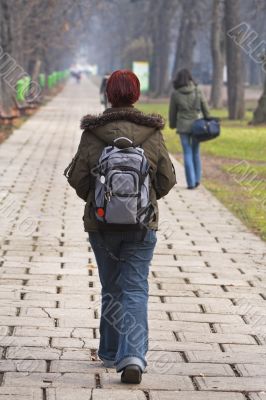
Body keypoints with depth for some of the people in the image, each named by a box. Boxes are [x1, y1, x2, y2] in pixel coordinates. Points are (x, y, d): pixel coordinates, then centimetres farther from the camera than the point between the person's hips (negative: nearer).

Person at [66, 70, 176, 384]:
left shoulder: (93, 132, -7)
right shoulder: (152, 133, -5)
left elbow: (78, 178, -3)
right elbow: (167, 179, 0)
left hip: (101, 223, 1)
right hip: (142, 223, -1)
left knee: (111, 288, 17)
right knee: (135, 290, 0)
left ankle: (111, 352, 29)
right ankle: (132, 355, -16)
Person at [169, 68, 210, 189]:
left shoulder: (175, 93, -6)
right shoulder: (198, 91, -4)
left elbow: (172, 111, 4)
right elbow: (205, 109, 1)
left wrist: (172, 125, 19)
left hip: (183, 126, -1)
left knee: (187, 154, 3)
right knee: (196, 152, 16)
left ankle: (191, 182, 0)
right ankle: (197, 179, 19)